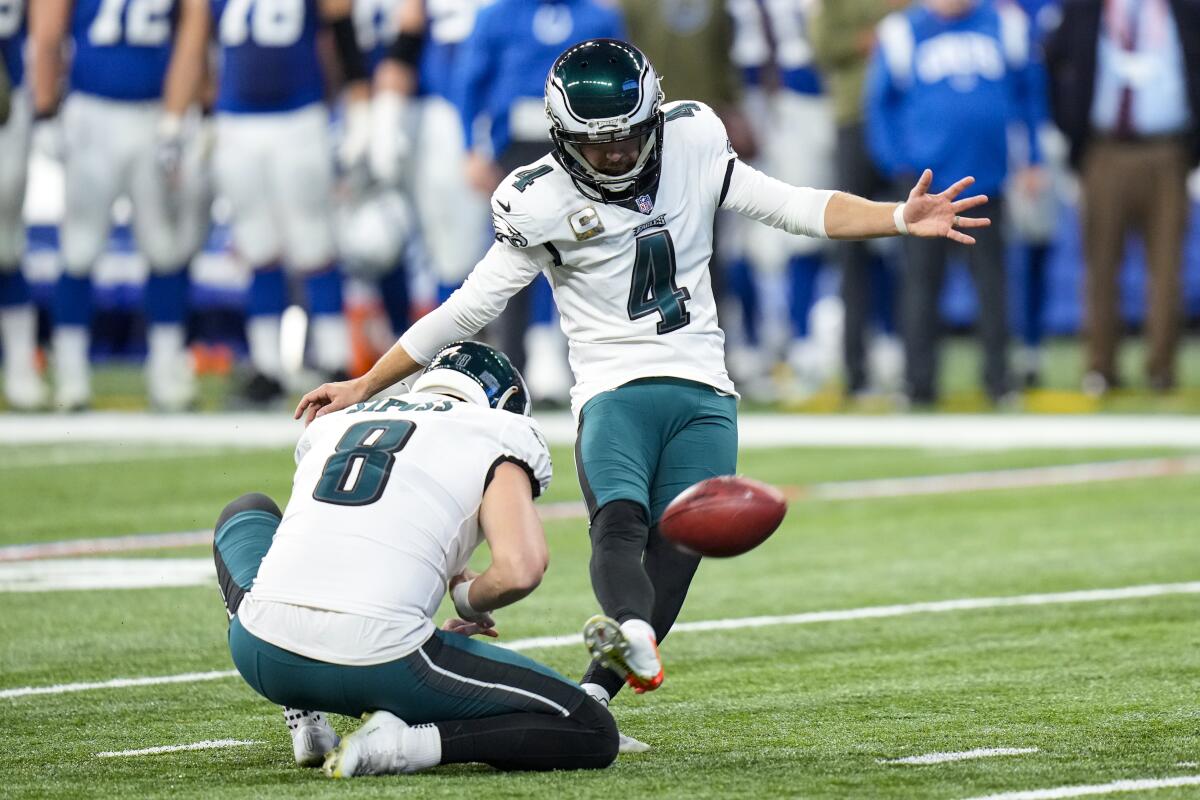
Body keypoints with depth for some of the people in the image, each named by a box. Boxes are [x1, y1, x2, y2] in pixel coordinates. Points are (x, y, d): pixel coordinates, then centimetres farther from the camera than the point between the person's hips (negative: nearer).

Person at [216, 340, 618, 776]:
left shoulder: (332, 425, 26)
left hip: (265, 657, 5)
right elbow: (519, 572, -7)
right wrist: (469, 601, 14)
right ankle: (403, 743, -10)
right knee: (591, 735, 7)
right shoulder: (498, 437, 9)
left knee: (246, 514, 38)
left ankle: (302, 717, 22)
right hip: (381, 663, -5)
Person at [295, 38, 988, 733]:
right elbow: (468, 310, 4)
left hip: (703, 395, 3)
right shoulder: (542, 203, -2)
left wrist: (900, 219, -7)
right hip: (613, 393, -3)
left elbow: (789, 206, 6)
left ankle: (592, 697, -17)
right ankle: (634, 638, -59)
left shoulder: (692, 145, 5)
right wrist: (365, 386, 5)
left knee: (676, 547, -14)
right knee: (619, 521, -31)